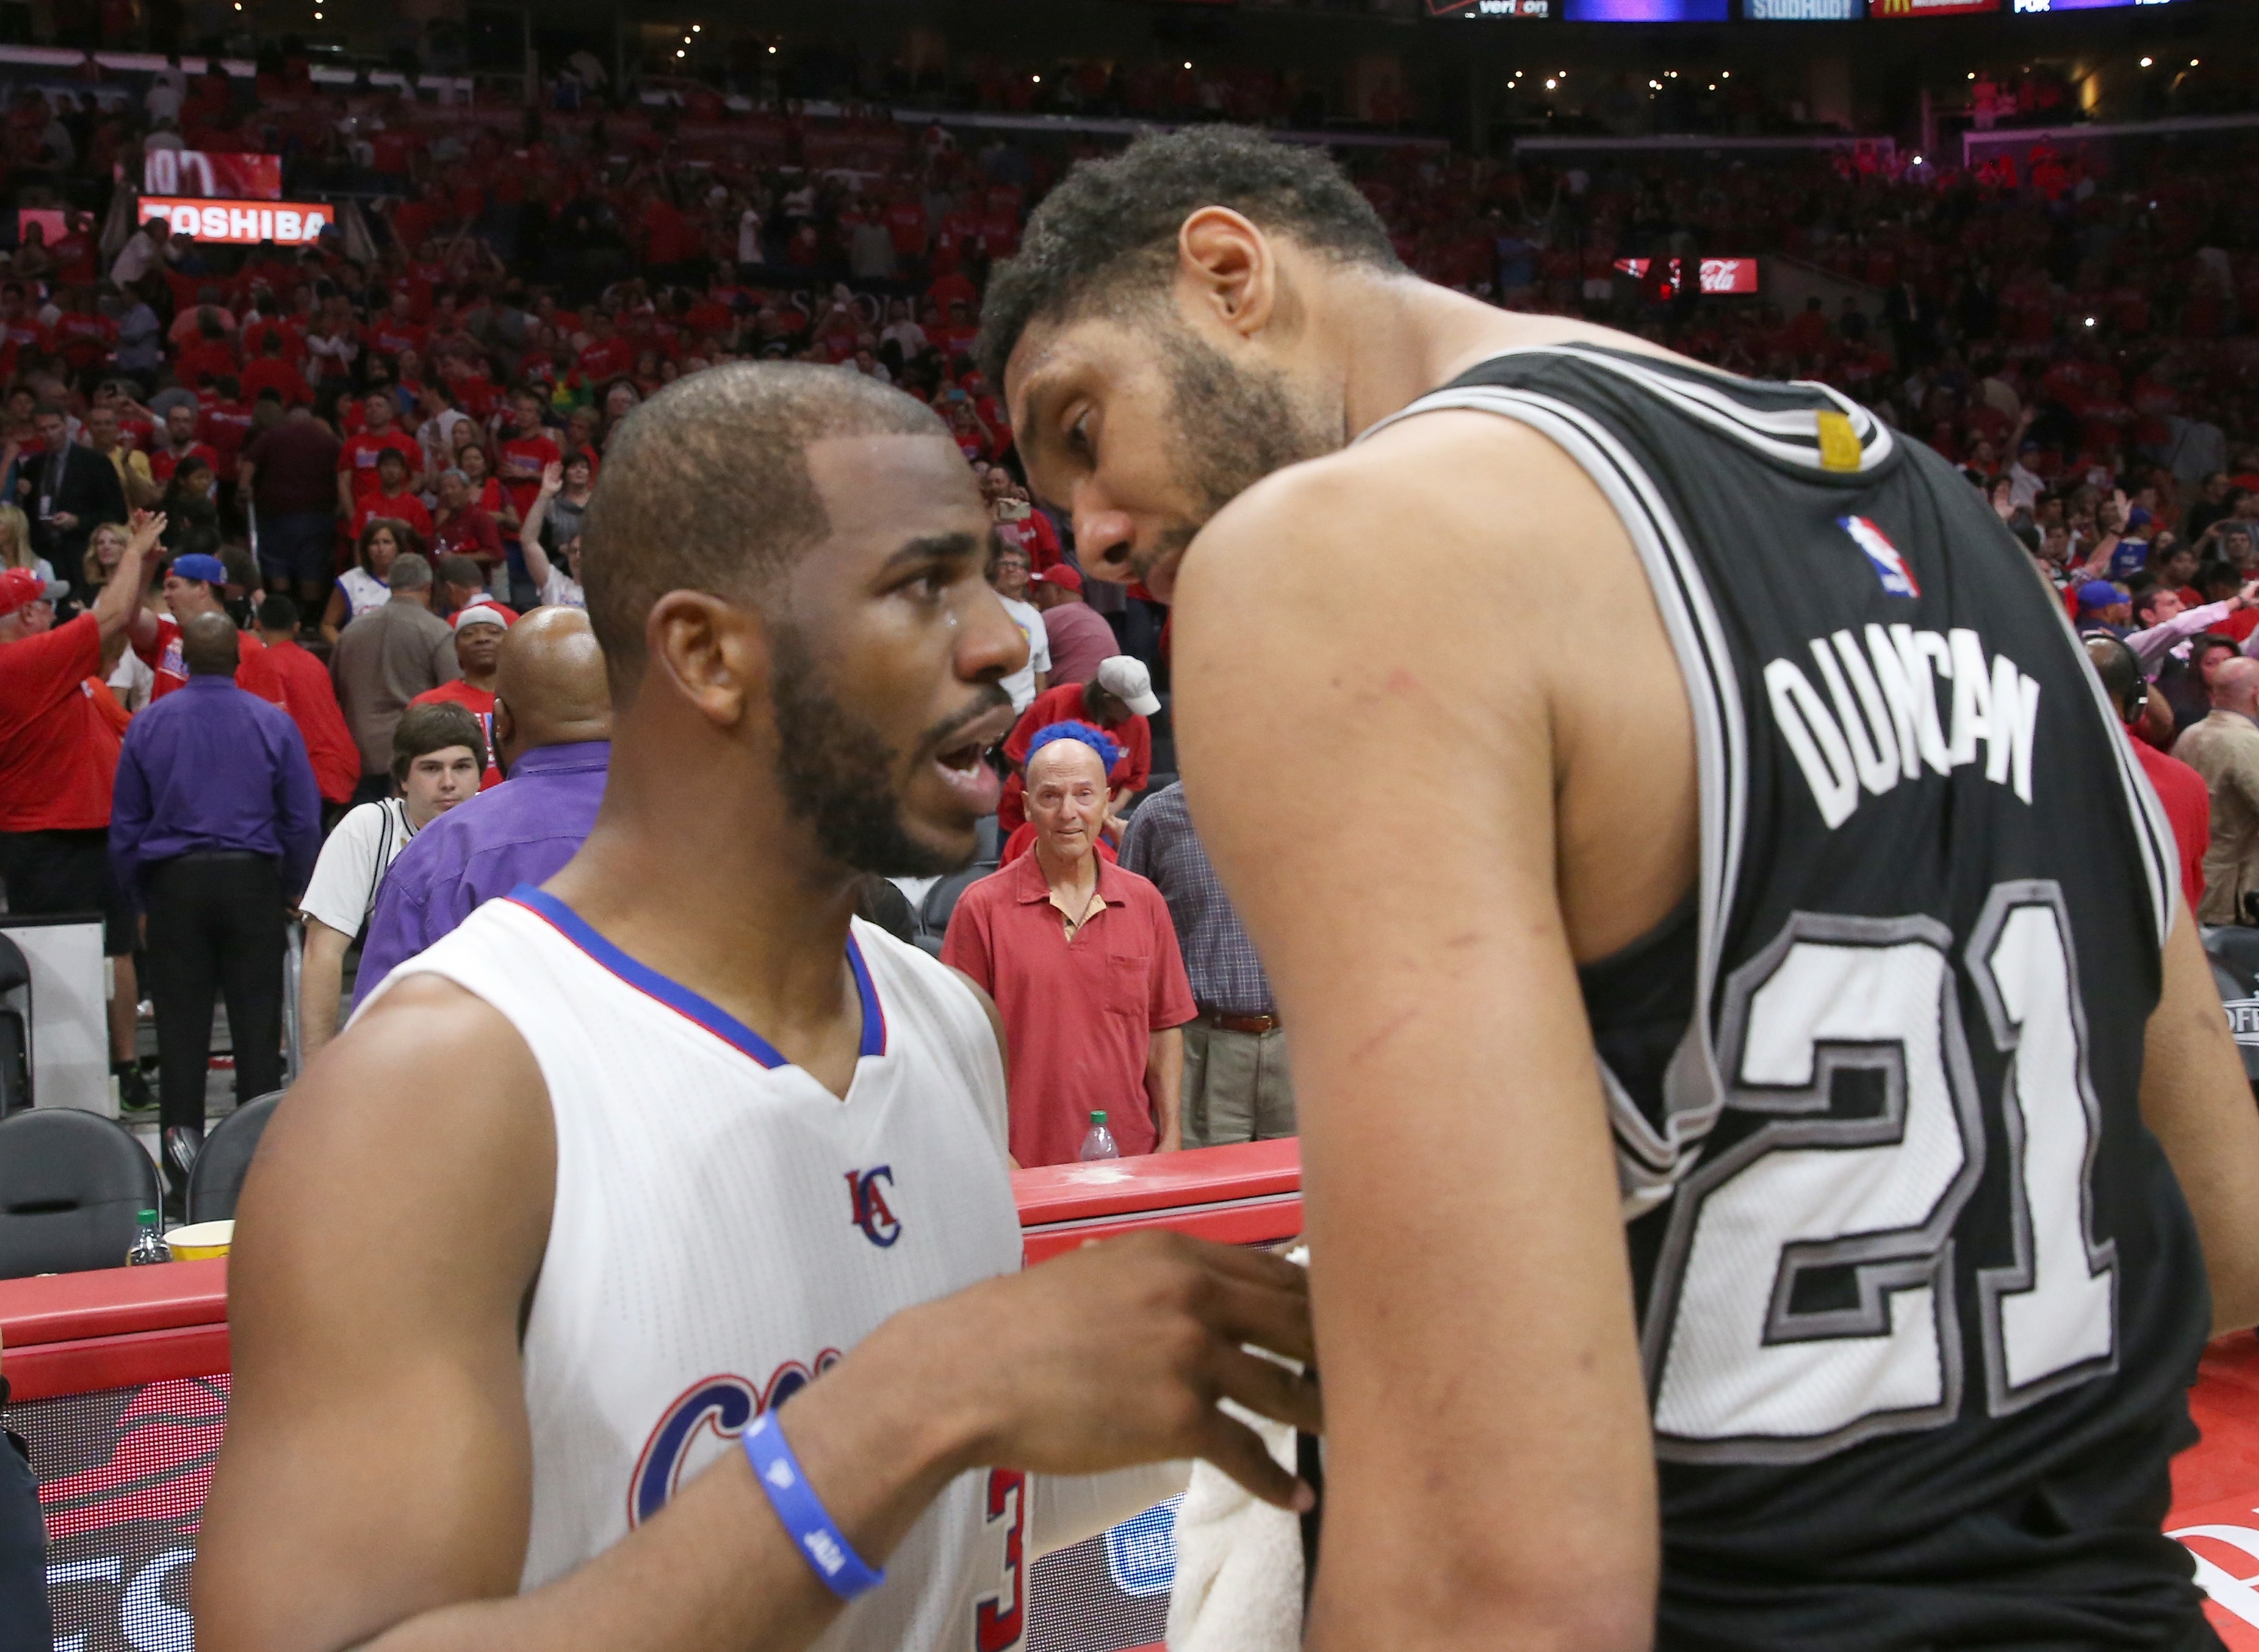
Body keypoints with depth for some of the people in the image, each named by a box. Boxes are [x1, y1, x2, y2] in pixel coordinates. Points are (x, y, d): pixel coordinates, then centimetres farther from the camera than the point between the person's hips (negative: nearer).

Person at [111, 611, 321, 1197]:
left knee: (180, 1023, 5)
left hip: (174, 884, 1)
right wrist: (290, 887, 11)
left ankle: (183, 1159, 6)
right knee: (256, 1020, 5)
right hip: (252, 881, -1)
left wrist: (138, 896, 14)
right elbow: (304, 819, -1)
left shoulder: (148, 724, 1)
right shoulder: (273, 722, -2)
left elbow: (125, 823, 5)